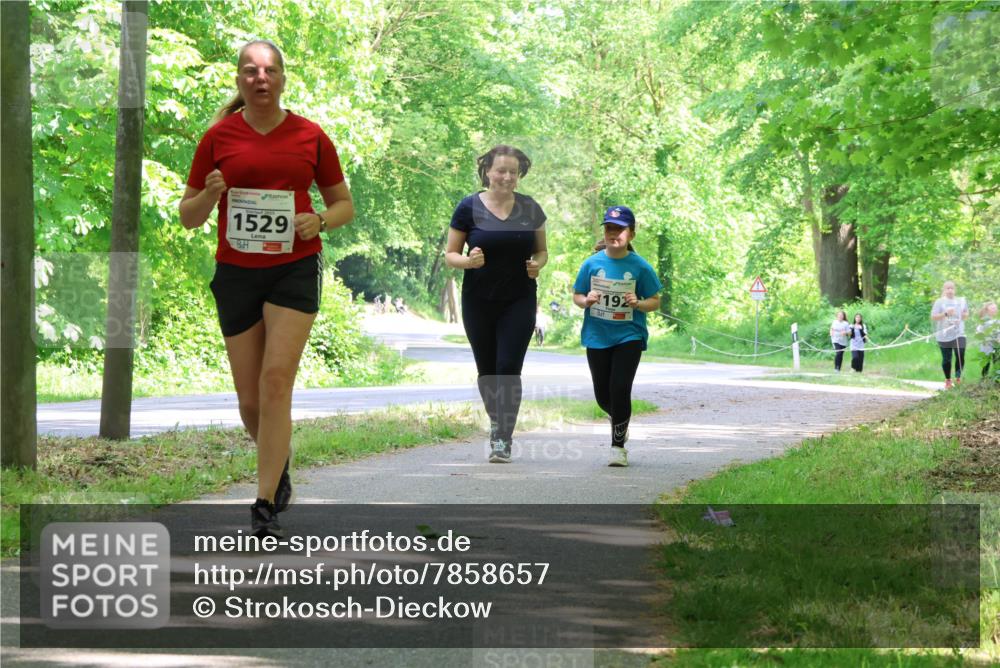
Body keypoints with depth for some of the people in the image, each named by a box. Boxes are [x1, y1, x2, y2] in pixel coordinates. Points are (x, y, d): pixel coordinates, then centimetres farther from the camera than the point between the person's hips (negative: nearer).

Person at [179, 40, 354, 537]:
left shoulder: (310, 137, 2)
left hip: (296, 268, -2)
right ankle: (279, 467, 36)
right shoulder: (219, 137, 3)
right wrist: (210, 194, -15)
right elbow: (188, 217, 7)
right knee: (250, 401, 4)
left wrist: (320, 221, -9)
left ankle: (265, 505, -14)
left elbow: (344, 203, 13)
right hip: (236, 272, 2)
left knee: (276, 380, -17)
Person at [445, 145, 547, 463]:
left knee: (509, 368, -10)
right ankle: (496, 422, 34)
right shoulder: (470, 208, -4)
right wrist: (468, 261, -21)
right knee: (486, 370, 9)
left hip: (519, 302, 0)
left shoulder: (530, 209, 3)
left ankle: (503, 439, -7)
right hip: (479, 302, 0)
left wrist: (537, 264, -8)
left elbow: (541, 250, 14)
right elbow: (450, 254, 0)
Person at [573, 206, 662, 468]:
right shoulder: (592, 264, -3)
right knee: (603, 395, 8)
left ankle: (618, 445, 0)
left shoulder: (640, 267, -6)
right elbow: (576, 296, 6)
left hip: (629, 336, -2)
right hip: (597, 337, 3)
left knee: (619, 389, -14)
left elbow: (655, 301, 1)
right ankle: (620, 419, 43)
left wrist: (638, 303, -19)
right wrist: (586, 301, -16)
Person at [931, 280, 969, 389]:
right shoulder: (939, 302, -2)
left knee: (960, 356, -10)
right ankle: (948, 381, 20)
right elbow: (933, 317, -8)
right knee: (946, 359, 5)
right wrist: (945, 313, -20)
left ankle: (958, 378, 8)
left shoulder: (961, 301, 9)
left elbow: (966, 314, 21)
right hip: (944, 335, -2)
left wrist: (964, 315, -3)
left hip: (959, 334, 2)